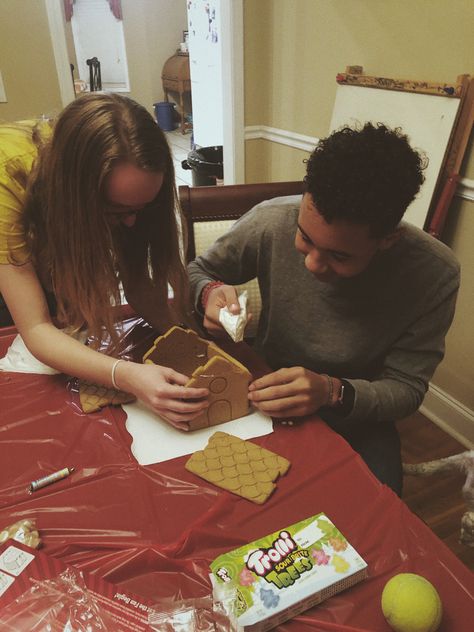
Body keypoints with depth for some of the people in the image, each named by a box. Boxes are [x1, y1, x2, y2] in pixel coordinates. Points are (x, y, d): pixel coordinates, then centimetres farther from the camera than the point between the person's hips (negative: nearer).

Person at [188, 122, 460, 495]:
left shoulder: (434, 275, -24)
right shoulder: (270, 222, -23)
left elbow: (407, 388, -16)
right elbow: (198, 270, -4)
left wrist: (334, 392, -36)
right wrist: (210, 292, -29)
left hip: (356, 414, -1)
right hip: (267, 387, 2)